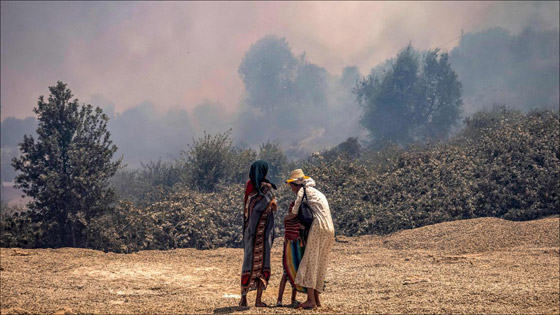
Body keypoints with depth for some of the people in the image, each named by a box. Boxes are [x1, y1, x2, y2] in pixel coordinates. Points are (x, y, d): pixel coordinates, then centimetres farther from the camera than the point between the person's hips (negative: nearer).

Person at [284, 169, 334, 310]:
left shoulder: (303, 190, 2)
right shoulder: (317, 192, 28)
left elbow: (294, 214, 1)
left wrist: (285, 218, 21)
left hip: (318, 227, -8)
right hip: (329, 230, 8)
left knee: (310, 262, -7)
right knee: (320, 264, 12)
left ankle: (311, 300, -12)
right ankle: (316, 298, 13)